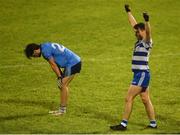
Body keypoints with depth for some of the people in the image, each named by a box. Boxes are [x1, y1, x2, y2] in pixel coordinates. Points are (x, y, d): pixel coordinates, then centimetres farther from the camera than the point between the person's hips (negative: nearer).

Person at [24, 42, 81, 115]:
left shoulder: (45, 50, -16)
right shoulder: (46, 46, 14)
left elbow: (53, 65, -14)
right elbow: (55, 64, 15)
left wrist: (59, 77, -8)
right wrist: (60, 76, 11)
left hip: (73, 64, -10)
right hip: (75, 61, 10)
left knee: (63, 85, -7)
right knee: (63, 85, 11)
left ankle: (62, 109, -3)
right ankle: (62, 109, 15)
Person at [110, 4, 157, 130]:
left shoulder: (147, 42, -12)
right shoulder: (139, 41, 12)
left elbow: (148, 32, -34)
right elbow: (134, 24, 23)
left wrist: (147, 21, -51)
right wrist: (129, 12, 32)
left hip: (142, 74, -9)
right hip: (140, 74, 9)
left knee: (129, 98, -8)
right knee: (146, 100, 14)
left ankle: (124, 124, -6)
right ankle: (153, 123, 20)